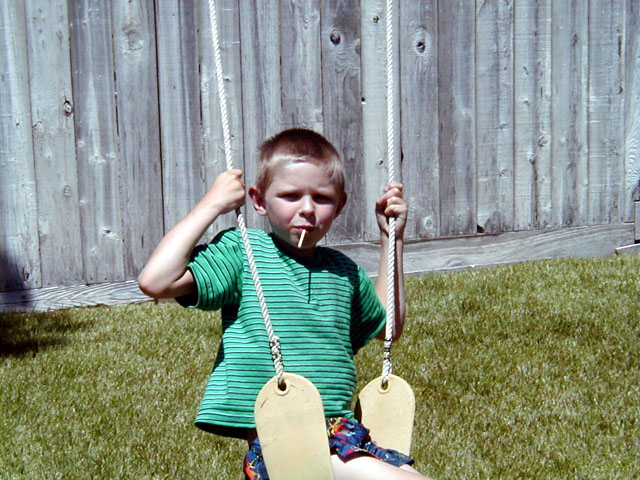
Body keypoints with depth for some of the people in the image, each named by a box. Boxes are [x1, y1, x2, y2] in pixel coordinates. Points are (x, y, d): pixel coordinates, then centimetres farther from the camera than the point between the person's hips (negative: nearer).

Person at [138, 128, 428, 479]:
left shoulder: (344, 272, 16)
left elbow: (389, 325, 34)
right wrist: (211, 206, -8)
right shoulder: (241, 253, -1)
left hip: (341, 430, 7)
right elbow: (155, 281, -15)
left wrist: (391, 240, 26)